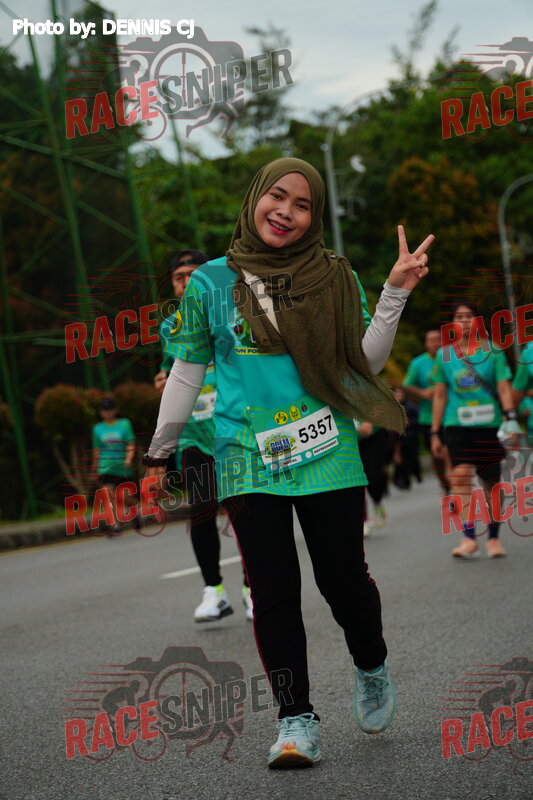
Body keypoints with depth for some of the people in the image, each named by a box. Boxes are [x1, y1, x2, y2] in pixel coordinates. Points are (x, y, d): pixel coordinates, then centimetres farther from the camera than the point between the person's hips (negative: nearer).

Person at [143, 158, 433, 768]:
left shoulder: (334, 277, 6)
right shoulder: (212, 281, 6)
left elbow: (365, 361, 3)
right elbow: (188, 371, 13)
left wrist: (396, 294, -8)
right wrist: (160, 451, 16)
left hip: (326, 454, 0)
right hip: (248, 459, 0)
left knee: (342, 579, 0)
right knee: (273, 591, -2)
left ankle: (371, 669, 30)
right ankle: (296, 720, 6)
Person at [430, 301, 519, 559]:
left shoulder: (493, 350, 3)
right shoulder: (444, 354, 7)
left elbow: (504, 387, 0)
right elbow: (439, 395, 11)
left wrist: (511, 419, -14)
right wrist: (435, 433, 10)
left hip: (489, 424, 0)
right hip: (457, 424, 0)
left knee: (491, 482, 6)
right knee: (461, 475, -20)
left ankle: (493, 537, 22)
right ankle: (469, 538, -20)